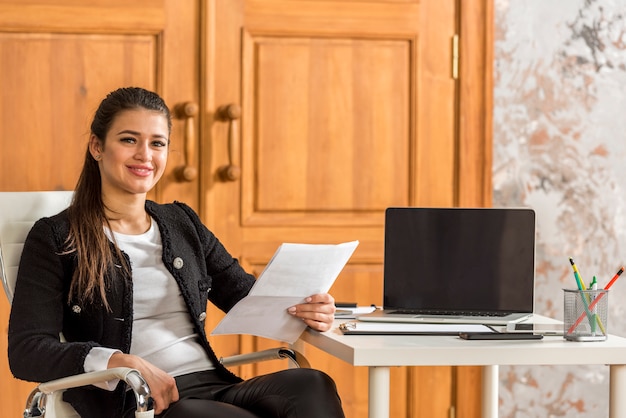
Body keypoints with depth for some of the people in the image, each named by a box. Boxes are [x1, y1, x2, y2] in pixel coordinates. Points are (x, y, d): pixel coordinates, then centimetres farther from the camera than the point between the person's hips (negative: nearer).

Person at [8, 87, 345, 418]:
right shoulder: (55, 238, 6)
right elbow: (25, 352, -4)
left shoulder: (182, 223, 23)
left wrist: (305, 310, -2)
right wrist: (120, 363, -20)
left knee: (311, 386, -27)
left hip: (212, 386, 6)